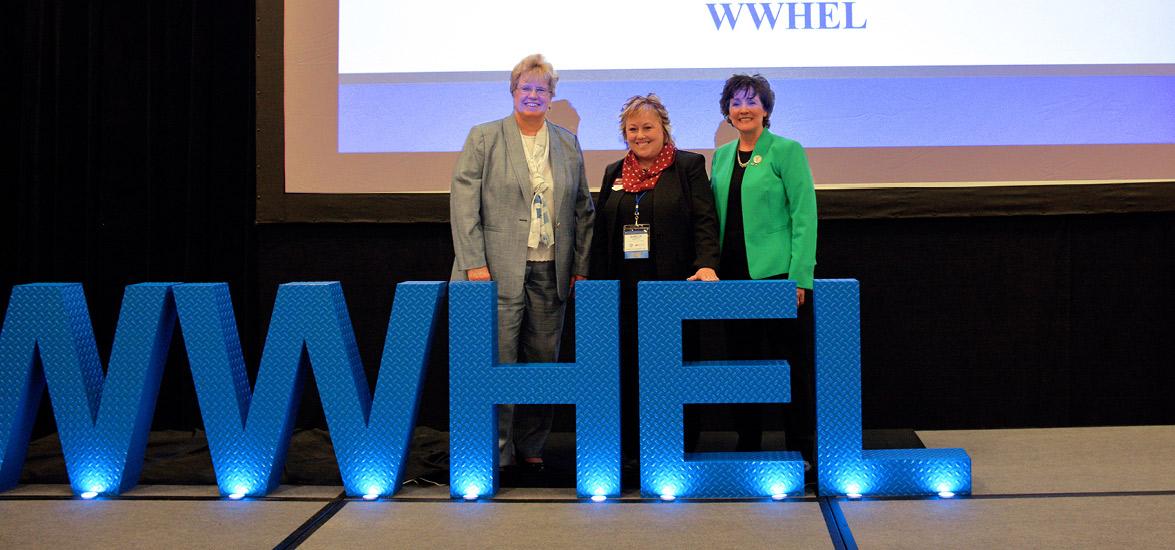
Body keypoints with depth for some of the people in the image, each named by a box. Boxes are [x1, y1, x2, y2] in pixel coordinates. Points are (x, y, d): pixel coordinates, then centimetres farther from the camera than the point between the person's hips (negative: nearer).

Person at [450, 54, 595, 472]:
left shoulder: (569, 144, 14)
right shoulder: (483, 138, 3)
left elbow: (582, 209, 15)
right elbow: (464, 202, -3)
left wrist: (581, 266, 8)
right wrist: (474, 263, -11)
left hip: (550, 272, 4)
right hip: (498, 271, -4)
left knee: (544, 359, 6)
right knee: (498, 361, -4)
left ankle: (530, 446, 17)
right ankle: (496, 452, 4)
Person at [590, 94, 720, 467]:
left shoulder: (689, 167, 4)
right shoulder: (614, 173, 17)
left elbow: (705, 222, -4)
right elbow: (601, 232, 18)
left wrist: (706, 265, -19)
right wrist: (597, 283, 10)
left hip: (673, 284, -4)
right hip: (625, 290, 4)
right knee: (627, 369, 1)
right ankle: (629, 450, 8)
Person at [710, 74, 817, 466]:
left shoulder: (787, 151, -4)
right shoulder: (721, 156, 13)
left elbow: (804, 216, -8)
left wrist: (798, 278, -14)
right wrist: (712, 267, 6)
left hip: (778, 273, -5)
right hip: (734, 274, 6)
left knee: (791, 362, 1)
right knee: (741, 360, 9)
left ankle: (801, 449, 10)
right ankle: (747, 444, 19)